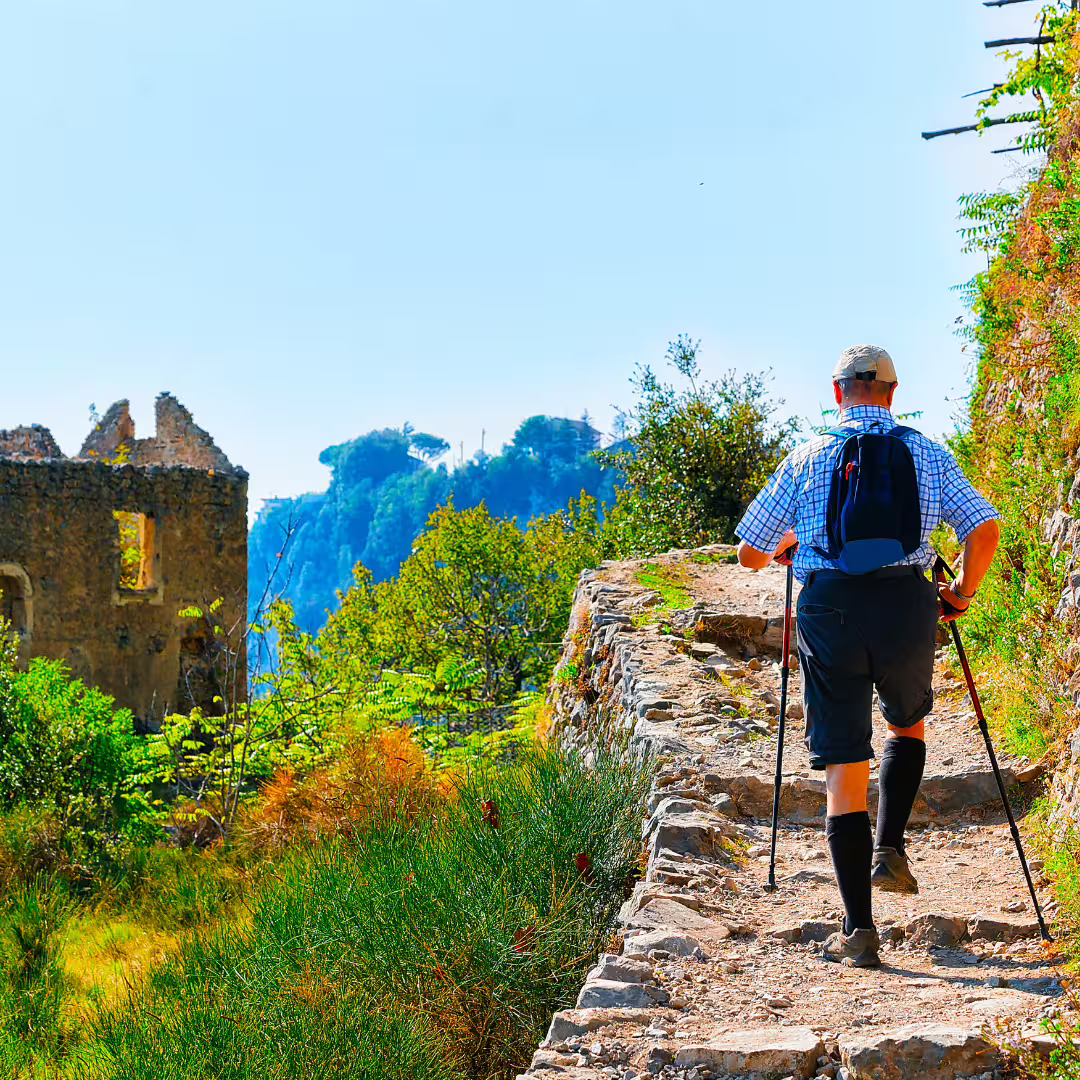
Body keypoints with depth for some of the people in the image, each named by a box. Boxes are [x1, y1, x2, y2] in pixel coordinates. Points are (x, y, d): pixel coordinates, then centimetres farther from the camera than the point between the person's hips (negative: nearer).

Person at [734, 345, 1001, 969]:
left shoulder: (807, 459, 10)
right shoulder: (929, 454, 10)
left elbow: (750, 553, 12)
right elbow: (985, 529, -1)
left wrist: (786, 546, 34)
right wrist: (962, 593, 15)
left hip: (829, 608, 0)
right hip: (906, 604, 1)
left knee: (843, 767, 2)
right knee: (908, 724, 29)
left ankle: (859, 930, -2)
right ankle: (890, 850, 12)